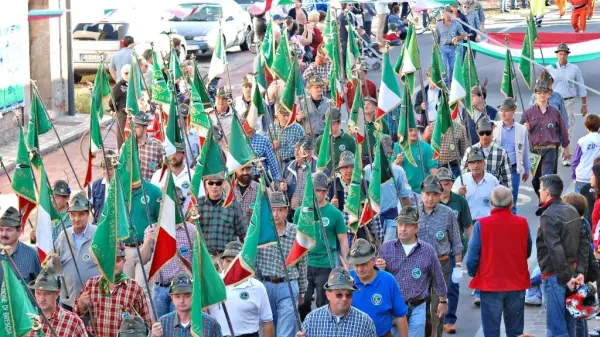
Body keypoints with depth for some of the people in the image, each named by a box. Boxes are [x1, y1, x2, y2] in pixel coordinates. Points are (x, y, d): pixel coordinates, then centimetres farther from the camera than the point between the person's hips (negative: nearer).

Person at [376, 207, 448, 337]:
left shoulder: (427, 251, -3)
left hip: (417, 308, -1)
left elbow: (437, 278, 9)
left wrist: (443, 301, 17)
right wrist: (379, 269, -17)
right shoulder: (386, 248, 0)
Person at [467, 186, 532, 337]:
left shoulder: (481, 224, -13)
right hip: (517, 283, 3)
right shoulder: (522, 223, -5)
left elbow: (472, 257, -10)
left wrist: (473, 274, 9)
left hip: (490, 283, -2)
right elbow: (527, 252, 7)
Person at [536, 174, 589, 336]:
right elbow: (584, 243, 9)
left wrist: (566, 277, -18)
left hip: (555, 276, -8)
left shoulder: (548, 216, -17)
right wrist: (580, 271, 6)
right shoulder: (572, 211, 9)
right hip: (573, 271, 8)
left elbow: (555, 250, -23)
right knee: (569, 324, 16)